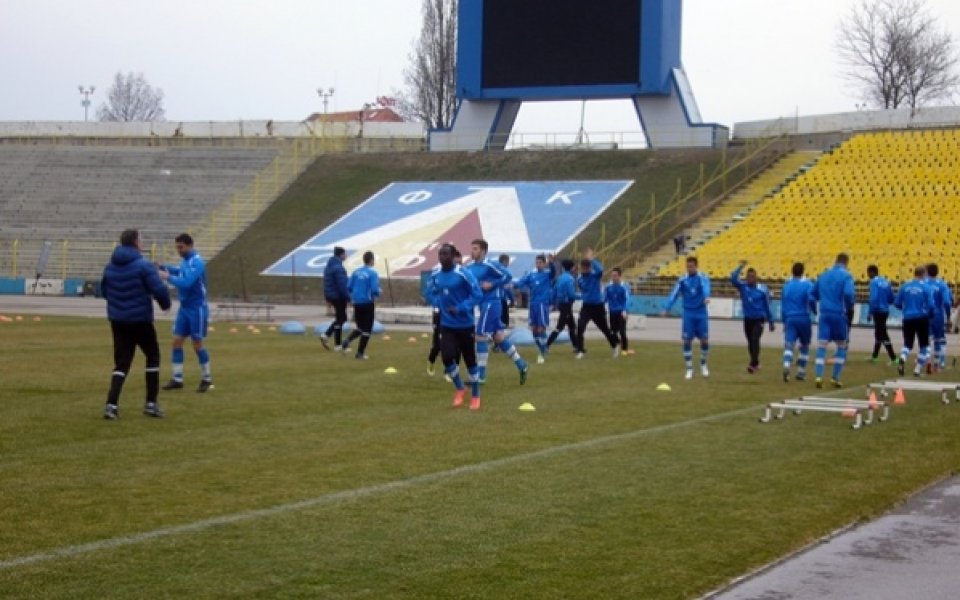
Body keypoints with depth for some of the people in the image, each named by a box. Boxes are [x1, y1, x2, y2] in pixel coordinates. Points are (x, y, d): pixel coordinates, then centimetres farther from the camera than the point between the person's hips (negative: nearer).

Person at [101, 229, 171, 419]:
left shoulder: (110, 266, 6)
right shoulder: (143, 265, -14)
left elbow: (104, 290, 17)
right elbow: (159, 289, -20)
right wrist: (165, 304, -1)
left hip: (117, 320, 5)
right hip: (140, 320, -5)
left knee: (121, 363, 9)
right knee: (152, 356, 13)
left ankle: (112, 404, -7)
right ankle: (151, 403, 13)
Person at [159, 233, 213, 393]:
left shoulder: (197, 262, -19)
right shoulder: (185, 260, 7)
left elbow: (186, 282, -28)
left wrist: (168, 277, -21)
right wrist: (165, 267, 15)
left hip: (197, 309, -8)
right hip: (184, 307, 8)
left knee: (197, 344, -1)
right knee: (177, 341, 4)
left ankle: (206, 378, 14)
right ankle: (177, 379, 8)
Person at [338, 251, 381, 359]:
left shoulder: (356, 272, 4)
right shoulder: (372, 273, -11)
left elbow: (349, 287, 4)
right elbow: (375, 290, -18)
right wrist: (377, 294, 4)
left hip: (356, 303, 5)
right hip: (367, 303, -5)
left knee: (360, 327, 20)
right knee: (367, 329, 7)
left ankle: (346, 342, -3)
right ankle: (360, 353, 6)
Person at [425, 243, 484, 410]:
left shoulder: (463, 273, -18)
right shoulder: (435, 275, -1)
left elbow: (477, 295, -16)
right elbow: (430, 293, 17)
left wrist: (461, 309, -24)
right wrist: (439, 303, -3)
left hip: (465, 325, -4)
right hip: (447, 325, 4)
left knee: (470, 360, 6)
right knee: (447, 357, -12)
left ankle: (475, 396, 24)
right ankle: (459, 388, 15)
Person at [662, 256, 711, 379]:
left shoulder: (703, 278, -5)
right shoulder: (682, 280, 2)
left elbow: (706, 288, -26)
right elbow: (674, 294, -5)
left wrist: (706, 297, -49)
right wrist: (666, 308, -18)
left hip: (701, 313, -1)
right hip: (688, 313, 1)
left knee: (705, 340, 0)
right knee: (687, 341, -4)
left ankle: (703, 364, 25)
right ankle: (689, 369, 7)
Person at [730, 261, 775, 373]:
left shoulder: (763, 289, -9)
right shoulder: (743, 286, -3)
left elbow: (767, 306, -1)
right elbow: (733, 279, -20)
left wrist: (771, 322, 3)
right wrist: (740, 267, -26)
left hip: (759, 319, -3)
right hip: (747, 319, 3)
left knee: (755, 340, -19)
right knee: (750, 343, 11)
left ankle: (753, 364, -24)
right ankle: (756, 364, 27)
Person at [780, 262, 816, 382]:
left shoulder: (786, 285, 11)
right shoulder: (807, 284, -2)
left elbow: (783, 306, 14)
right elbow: (811, 299, -17)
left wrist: (784, 321, 22)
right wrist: (815, 311, 4)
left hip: (790, 318, 2)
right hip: (804, 318, -2)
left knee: (789, 345, -8)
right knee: (804, 346, 16)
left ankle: (786, 367, -33)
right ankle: (801, 372, 16)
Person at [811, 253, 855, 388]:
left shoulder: (824, 274, 12)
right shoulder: (846, 276, -5)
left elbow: (814, 293, 17)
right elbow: (848, 293, -20)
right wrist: (849, 306, -2)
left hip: (824, 314, 3)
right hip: (839, 314, -3)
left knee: (821, 346, 2)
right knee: (841, 346, 12)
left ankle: (819, 376, -14)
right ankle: (836, 378, 8)